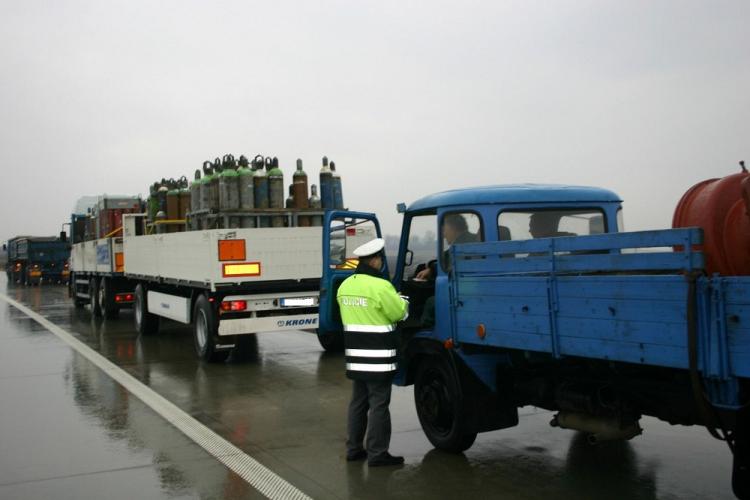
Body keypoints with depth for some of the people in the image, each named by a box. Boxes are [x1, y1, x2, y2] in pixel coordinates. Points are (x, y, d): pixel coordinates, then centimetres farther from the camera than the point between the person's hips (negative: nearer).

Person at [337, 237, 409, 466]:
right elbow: (399, 312, -9)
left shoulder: (345, 285, 7)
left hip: (355, 357, 8)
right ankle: (377, 454, 3)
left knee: (358, 402, 16)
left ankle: (354, 448, 23)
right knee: (379, 405, -1)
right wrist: (402, 301, 14)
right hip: (378, 358, -8)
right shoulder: (380, 286, -18)